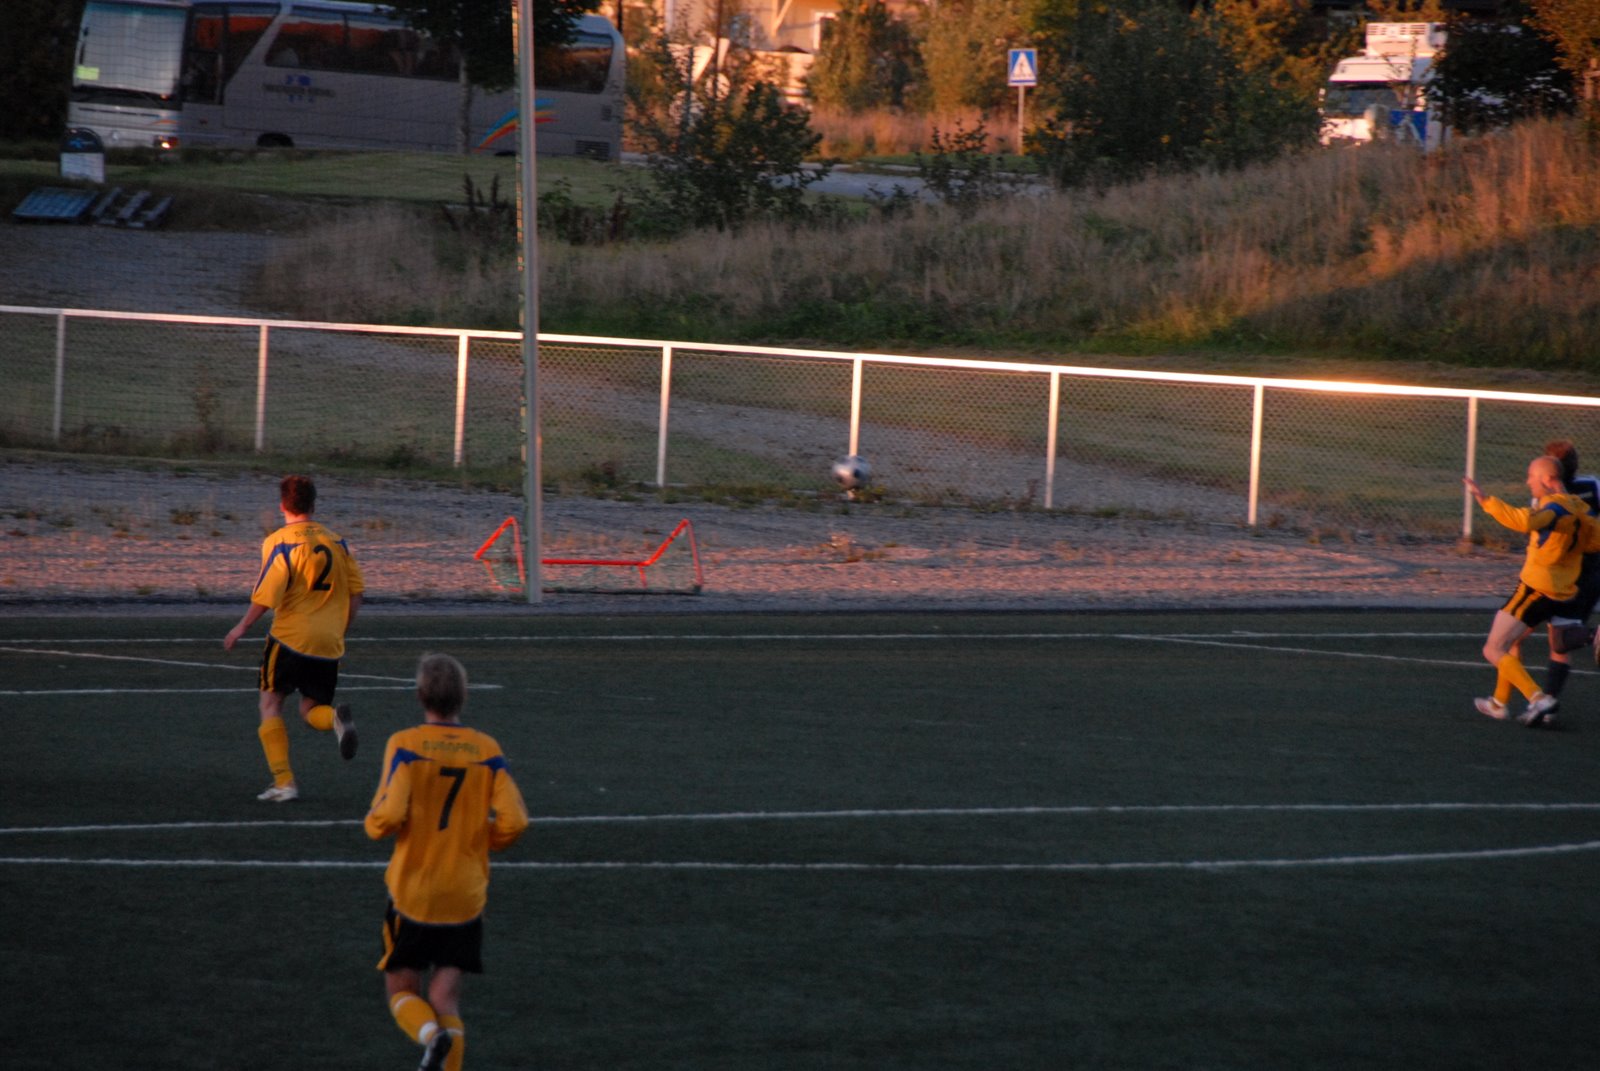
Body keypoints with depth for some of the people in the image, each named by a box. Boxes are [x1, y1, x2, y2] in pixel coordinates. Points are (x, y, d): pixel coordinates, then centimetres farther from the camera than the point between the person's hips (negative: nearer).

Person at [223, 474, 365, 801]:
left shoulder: (280, 542, -7)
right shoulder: (336, 541, 10)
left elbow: (265, 596, -13)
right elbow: (356, 590, 9)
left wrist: (241, 628, 2)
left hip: (290, 637, -5)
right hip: (329, 645, 5)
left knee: (271, 703, 9)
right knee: (311, 710, 16)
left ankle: (284, 782, -1)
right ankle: (336, 718, -21)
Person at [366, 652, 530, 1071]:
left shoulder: (405, 745, -10)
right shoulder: (487, 750, -2)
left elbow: (387, 817, -19)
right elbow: (513, 821, -7)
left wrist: (375, 822, 4)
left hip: (411, 891, -2)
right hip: (466, 898, 2)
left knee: (402, 989, 12)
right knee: (446, 1000, 10)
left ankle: (432, 1037, -18)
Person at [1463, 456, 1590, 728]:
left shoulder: (1555, 507, -20)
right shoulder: (1577, 507, 8)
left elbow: (1522, 521, -39)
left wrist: (1485, 499, -38)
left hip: (1535, 590, -9)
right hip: (1560, 591, 9)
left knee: (1494, 650, -4)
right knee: (1510, 642, 29)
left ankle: (1538, 698, -19)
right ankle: (1500, 703, 36)